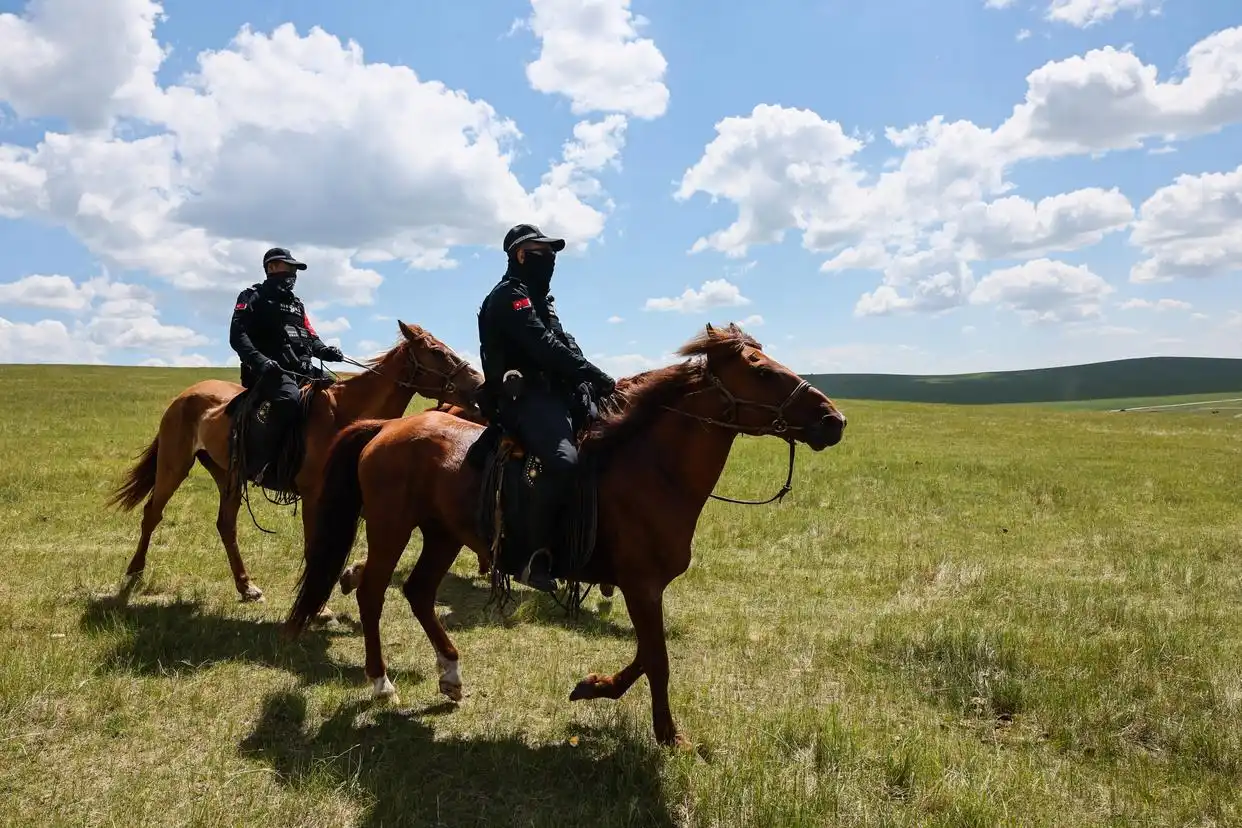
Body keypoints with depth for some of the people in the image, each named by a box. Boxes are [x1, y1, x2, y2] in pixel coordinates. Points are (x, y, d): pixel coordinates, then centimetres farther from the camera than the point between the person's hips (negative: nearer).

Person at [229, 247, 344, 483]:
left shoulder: (296, 304, 27)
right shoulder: (253, 297, 5)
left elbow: (311, 337, 24)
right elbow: (237, 335, -7)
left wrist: (325, 350, -1)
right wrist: (260, 361, -25)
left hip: (301, 370, 8)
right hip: (269, 371, -8)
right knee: (289, 397, -37)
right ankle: (260, 463, -32)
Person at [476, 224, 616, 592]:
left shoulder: (539, 298, 26)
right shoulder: (510, 295, -6)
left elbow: (564, 347, 18)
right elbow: (546, 349, -19)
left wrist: (593, 382, -1)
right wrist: (599, 379, -20)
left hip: (555, 393, 10)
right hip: (523, 397, -10)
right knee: (563, 459, -34)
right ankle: (536, 560, -31)